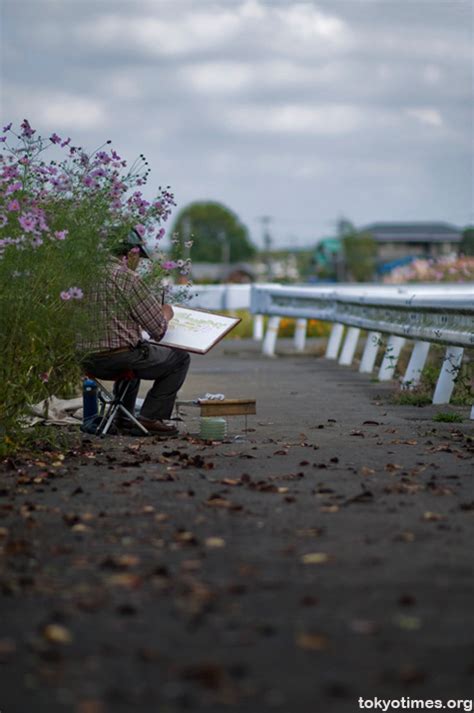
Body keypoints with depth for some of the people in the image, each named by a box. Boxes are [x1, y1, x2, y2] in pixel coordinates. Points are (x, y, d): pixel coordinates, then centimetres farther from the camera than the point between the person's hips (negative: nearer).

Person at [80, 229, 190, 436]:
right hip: (119, 357, -8)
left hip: (89, 362, 8)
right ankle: (151, 418, 7)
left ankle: (124, 418, 33)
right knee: (179, 358, 13)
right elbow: (158, 330, -10)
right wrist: (166, 314, 12)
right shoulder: (129, 278, -12)